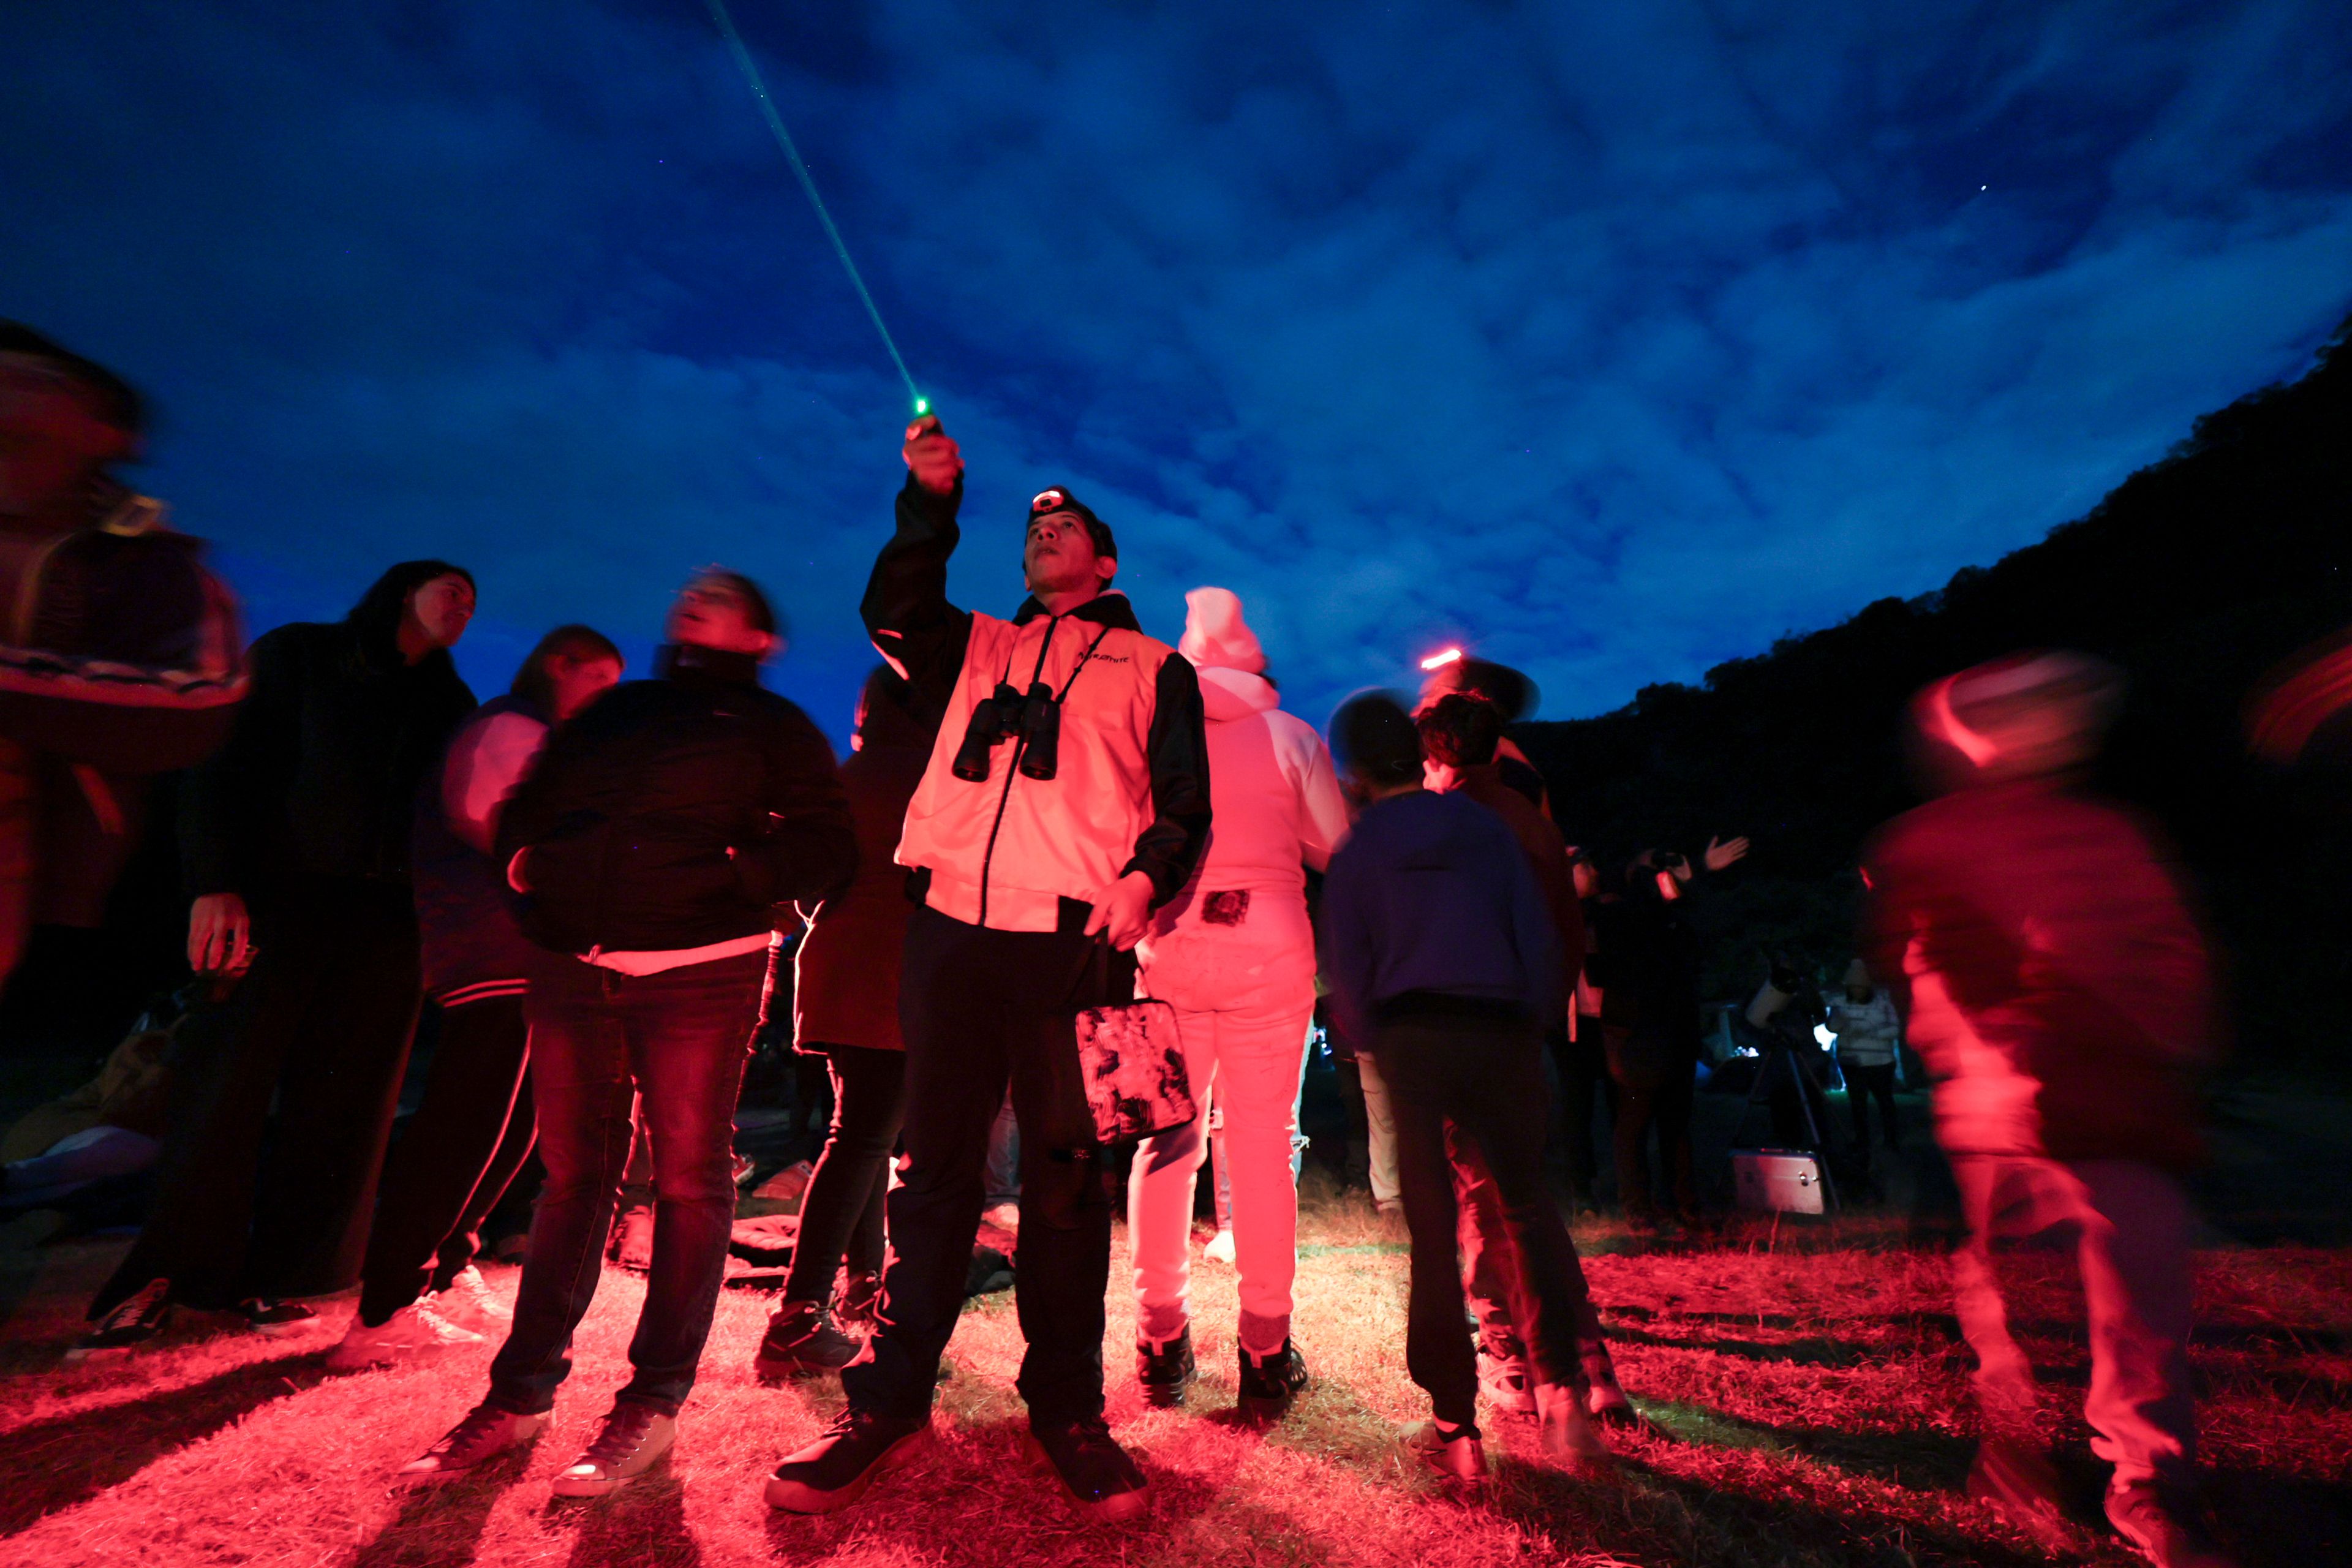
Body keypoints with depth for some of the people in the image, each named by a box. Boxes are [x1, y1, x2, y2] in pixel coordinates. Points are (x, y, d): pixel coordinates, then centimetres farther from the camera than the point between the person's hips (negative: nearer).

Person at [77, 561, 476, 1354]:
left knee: (341, 1099, 1)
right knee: (233, 1080, -5)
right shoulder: (300, 656, 7)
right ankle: (163, 1277, 11)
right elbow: (222, 764, -2)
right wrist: (216, 883, -14)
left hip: (387, 919, 3)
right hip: (285, 897, -2)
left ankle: (274, 1276, 11)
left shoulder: (453, 708, 16)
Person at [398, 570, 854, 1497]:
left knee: (689, 1179, 0)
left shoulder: (771, 726, 7)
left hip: (699, 973, -4)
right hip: (572, 968, 5)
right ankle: (520, 1393, 24)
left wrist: (736, 872, -15)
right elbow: (530, 806, 26)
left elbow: (823, 846, -3)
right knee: (571, 1177, 12)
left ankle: (653, 1403, 13)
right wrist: (521, 857, 7)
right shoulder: (613, 711, 22)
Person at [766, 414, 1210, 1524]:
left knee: (1065, 1180, 2)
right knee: (933, 1164, 8)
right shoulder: (979, 646, 25)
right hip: (952, 929, 3)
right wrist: (932, 502, 1)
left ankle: (1066, 1409, 18)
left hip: (1072, 942, -2)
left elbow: (1182, 804, 6)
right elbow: (894, 611, 8)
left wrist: (1142, 876, -12)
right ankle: (889, 1403, 20)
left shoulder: (1154, 669, 15)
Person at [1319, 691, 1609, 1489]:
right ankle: (1559, 1385, 5)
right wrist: (1534, 1025, 12)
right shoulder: (1486, 827, 8)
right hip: (1501, 1034, 2)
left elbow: (1349, 979, 3)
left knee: (1432, 1230, 6)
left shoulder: (1355, 854, 5)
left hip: (1409, 1041, -1)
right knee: (1526, 1204, 18)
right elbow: (1539, 937, 5)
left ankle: (1455, 1429, 12)